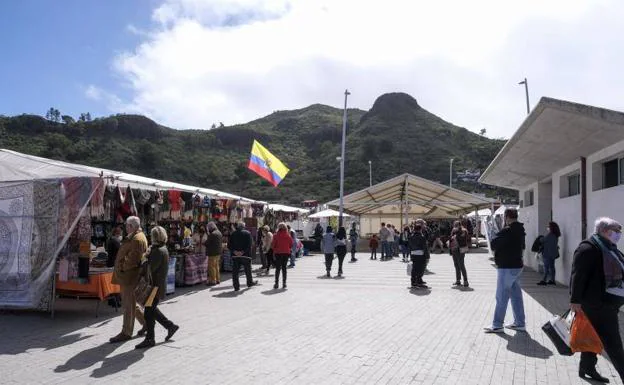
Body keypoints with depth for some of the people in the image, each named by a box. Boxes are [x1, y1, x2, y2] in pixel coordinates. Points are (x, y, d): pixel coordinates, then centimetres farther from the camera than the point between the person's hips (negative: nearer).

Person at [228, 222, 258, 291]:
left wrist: (234, 251, -7)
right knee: (248, 269, 15)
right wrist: (243, 251, -13)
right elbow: (249, 244, -13)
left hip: (235, 255, 2)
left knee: (235, 271, 5)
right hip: (245, 255, -2)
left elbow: (229, 245, -1)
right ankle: (250, 282, 30)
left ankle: (236, 286, 4)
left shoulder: (233, 234, 6)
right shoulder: (247, 233, -2)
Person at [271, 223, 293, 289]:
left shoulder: (276, 235, -10)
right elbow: (291, 245, 3)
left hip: (278, 253, -2)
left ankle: (276, 283, -1)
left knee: (278, 268, 4)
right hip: (286, 253, 2)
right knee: (284, 267, 11)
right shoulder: (288, 236, -2)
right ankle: (284, 283, 10)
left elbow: (273, 245, -7)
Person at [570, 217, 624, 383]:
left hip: (608, 303, 10)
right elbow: (578, 275, -21)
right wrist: (575, 300, -24)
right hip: (597, 304, -10)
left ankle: (587, 368, 29)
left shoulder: (609, 248, 14)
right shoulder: (589, 248, -17)